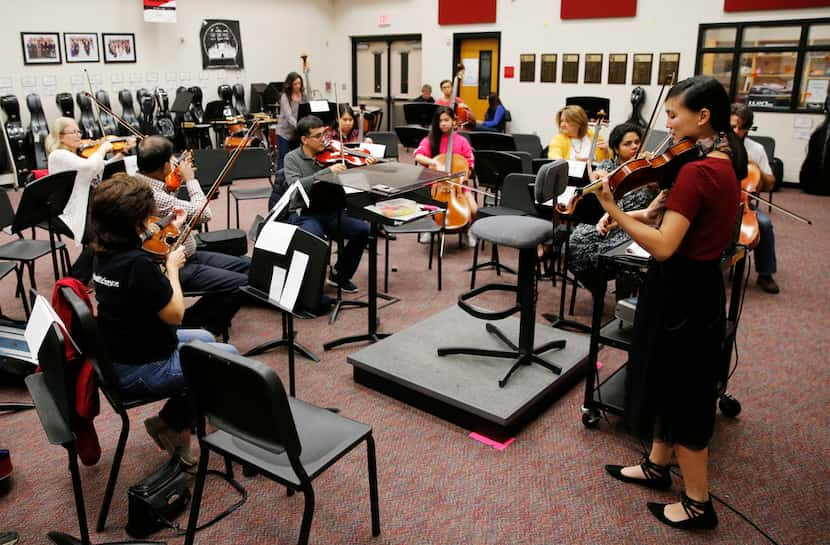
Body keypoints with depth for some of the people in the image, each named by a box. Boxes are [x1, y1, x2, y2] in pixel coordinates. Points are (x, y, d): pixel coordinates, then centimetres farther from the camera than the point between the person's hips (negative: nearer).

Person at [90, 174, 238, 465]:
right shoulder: (138, 264, -30)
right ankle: (172, 423, 15)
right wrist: (173, 267, -8)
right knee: (229, 358, 7)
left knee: (205, 339, 26)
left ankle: (173, 423, 26)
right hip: (140, 371, -9)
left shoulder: (103, 253, -3)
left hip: (117, 356, 9)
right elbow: (175, 314, -21)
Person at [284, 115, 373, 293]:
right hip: (305, 214, -3)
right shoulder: (292, 158, 0)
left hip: (333, 212, 3)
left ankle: (340, 274, 5)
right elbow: (297, 185, -19)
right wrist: (328, 171, -26)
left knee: (363, 230, -19)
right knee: (313, 237, -36)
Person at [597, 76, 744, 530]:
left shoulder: (694, 171, -24)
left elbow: (663, 247, -29)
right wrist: (641, 215, -1)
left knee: (681, 393, 5)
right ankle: (657, 466, 39)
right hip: (701, 285, 9)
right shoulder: (724, 165, 6)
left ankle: (698, 503, 22)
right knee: (672, 383, 21)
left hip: (682, 292, -9)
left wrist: (614, 211, -26)